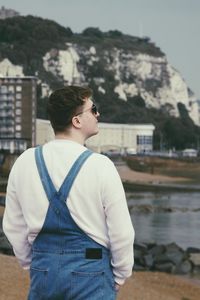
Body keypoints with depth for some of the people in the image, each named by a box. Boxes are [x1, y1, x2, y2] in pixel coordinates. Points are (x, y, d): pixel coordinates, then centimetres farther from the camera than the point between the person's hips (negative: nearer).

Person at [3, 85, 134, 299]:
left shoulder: (25, 162, 2)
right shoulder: (99, 166, -11)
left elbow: (13, 226, 10)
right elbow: (121, 231, -7)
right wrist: (120, 276, 8)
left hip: (43, 271, 4)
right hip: (90, 272, -4)